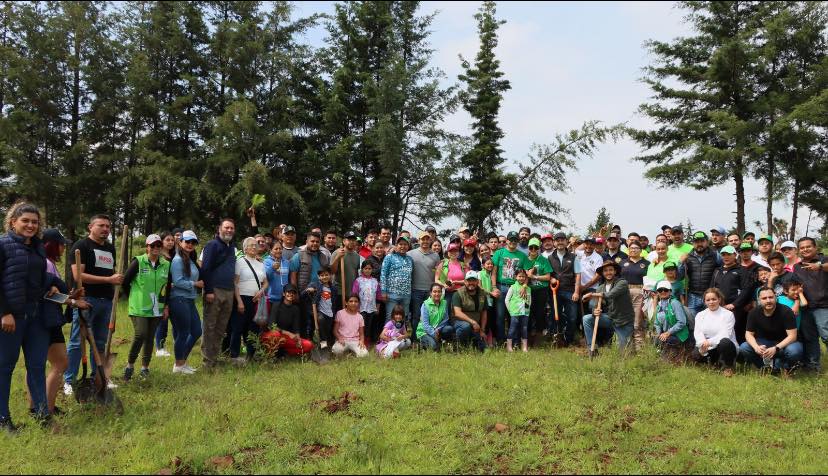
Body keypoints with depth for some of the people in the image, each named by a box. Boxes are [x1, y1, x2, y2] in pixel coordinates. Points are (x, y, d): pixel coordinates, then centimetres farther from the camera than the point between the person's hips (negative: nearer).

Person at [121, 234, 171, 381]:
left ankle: (145, 367, 21)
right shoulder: (138, 262, -6)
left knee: (150, 337, 8)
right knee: (140, 334, -15)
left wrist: (166, 306, 11)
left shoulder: (166, 265, 7)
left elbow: (168, 288, 16)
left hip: (157, 309, 4)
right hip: (139, 308, -4)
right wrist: (133, 297, 5)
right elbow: (125, 282, -1)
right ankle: (130, 364, 3)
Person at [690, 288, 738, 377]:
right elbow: (697, 333, -6)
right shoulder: (700, 315, 9)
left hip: (723, 348, -3)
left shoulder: (728, 314, -3)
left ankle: (728, 367, -9)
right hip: (708, 350, 3)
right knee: (695, 354, -28)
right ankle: (713, 362, 6)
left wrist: (709, 342, -31)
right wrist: (703, 343, -29)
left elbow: (725, 334, -15)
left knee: (724, 342, -37)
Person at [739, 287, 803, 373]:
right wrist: (756, 347, -30)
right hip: (763, 343, 3)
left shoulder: (786, 311, -19)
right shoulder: (754, 313, -11)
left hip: (782, 343, -3)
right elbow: (749, 334, -7)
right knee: (743, 348, -23)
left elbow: (792, 335, -22)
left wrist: (776, 348, -36)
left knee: (795, 350, -37)